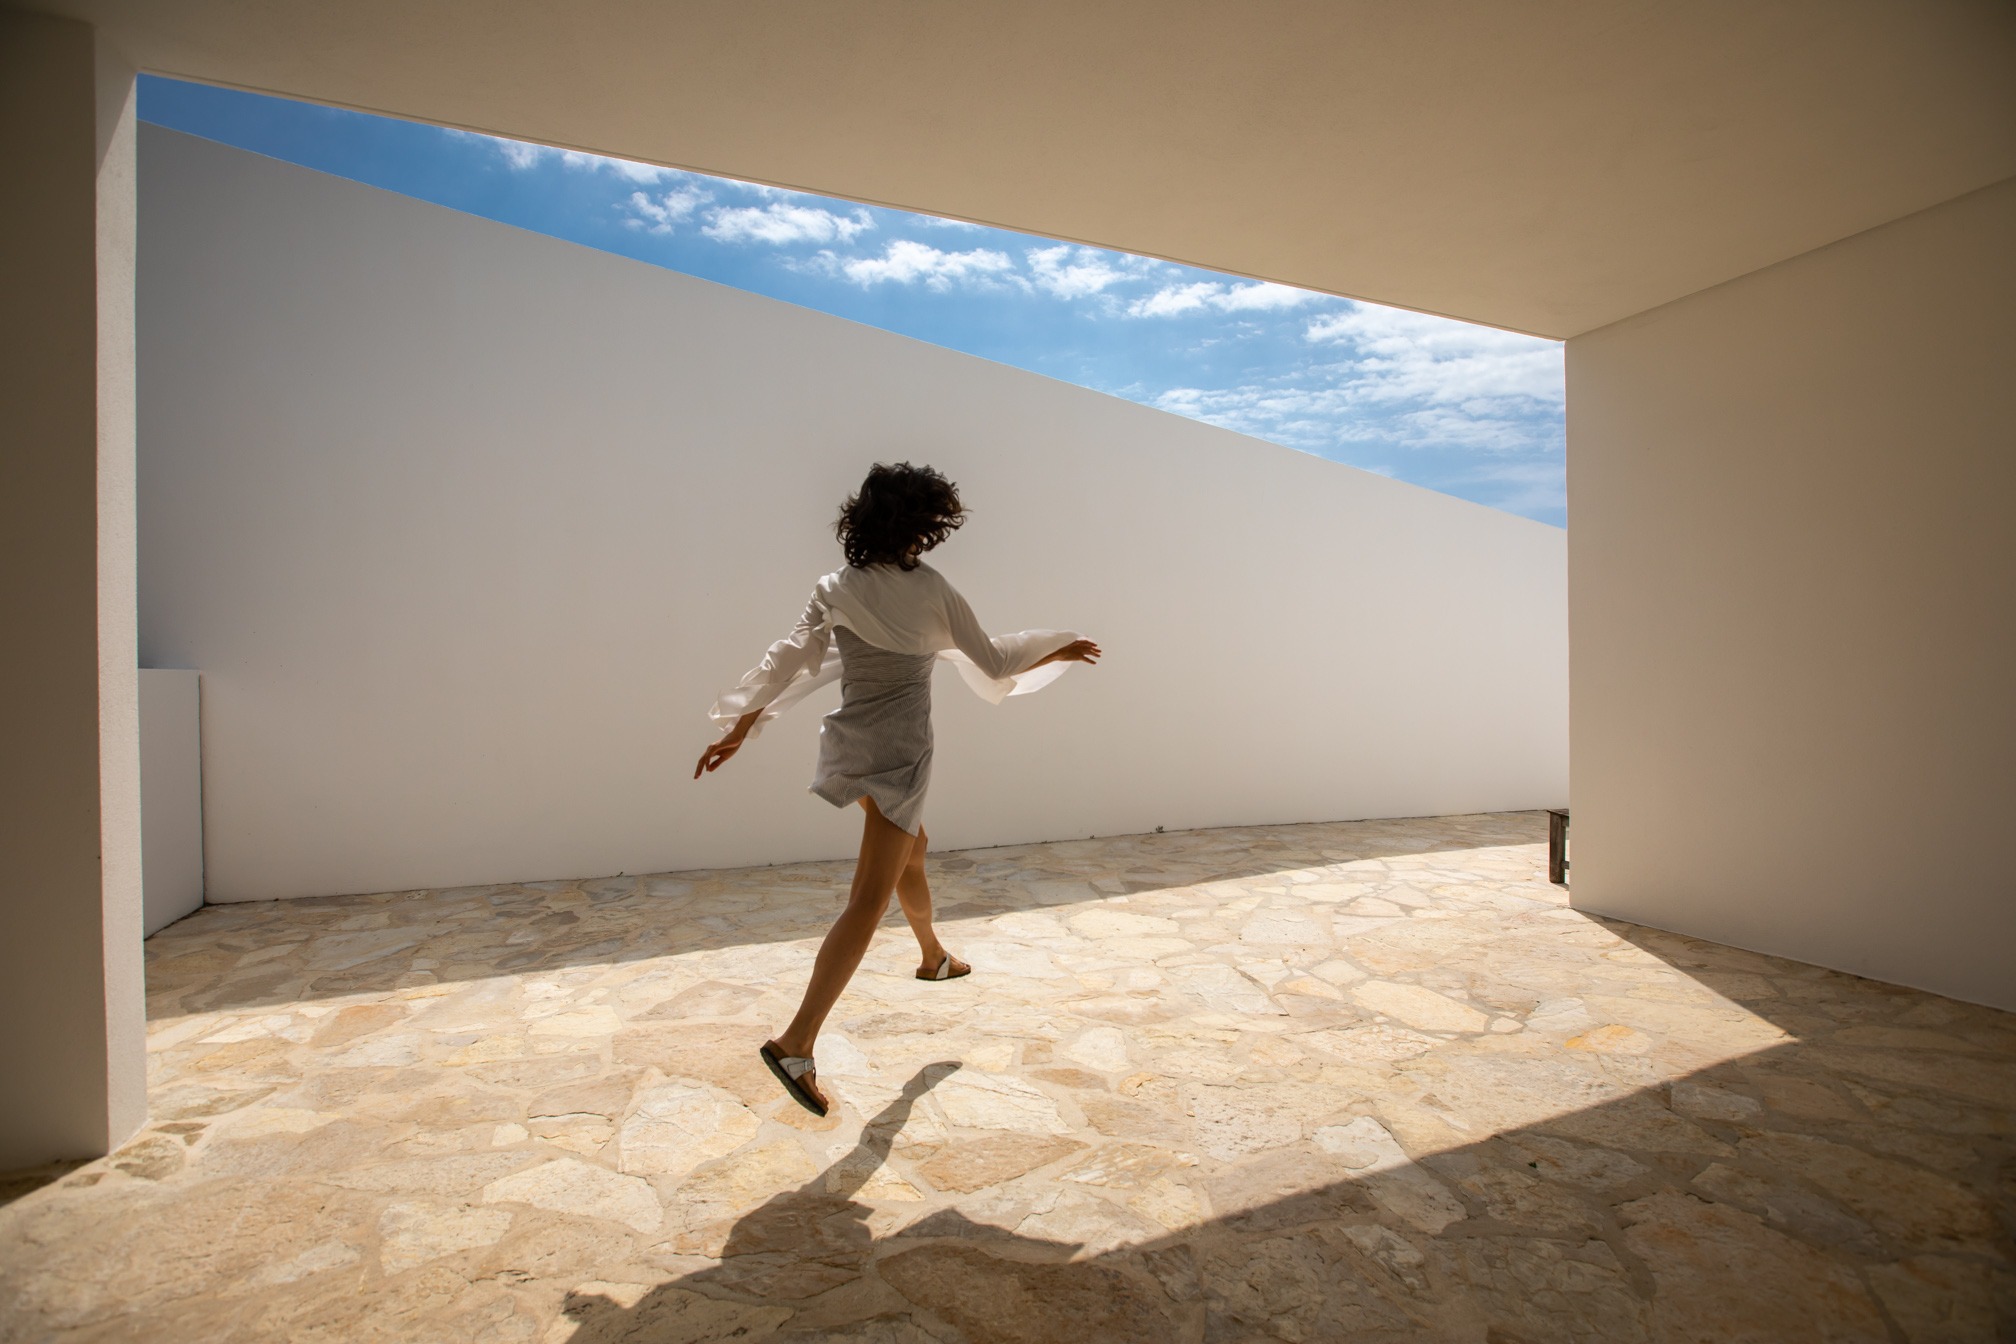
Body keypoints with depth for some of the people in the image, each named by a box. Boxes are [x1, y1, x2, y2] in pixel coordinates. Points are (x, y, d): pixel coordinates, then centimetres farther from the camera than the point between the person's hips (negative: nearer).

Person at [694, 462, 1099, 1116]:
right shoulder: (929, 588, -11)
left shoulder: (835, 590, 0)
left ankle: (934, 956, 50)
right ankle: (796, 1042, -10)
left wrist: (738, 729, 7)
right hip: (897, 749, -7)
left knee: (913, 847, 29)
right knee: (870, 898, -6)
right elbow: (991, 660, -3)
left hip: (852, 741, 7)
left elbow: (786, 663, -1)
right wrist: (1060, 649, 13)